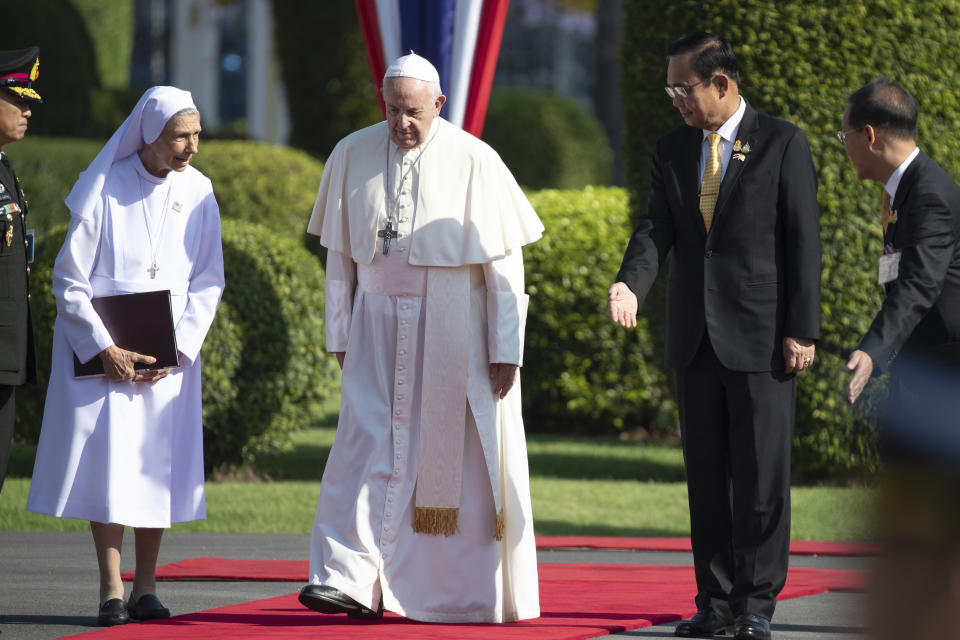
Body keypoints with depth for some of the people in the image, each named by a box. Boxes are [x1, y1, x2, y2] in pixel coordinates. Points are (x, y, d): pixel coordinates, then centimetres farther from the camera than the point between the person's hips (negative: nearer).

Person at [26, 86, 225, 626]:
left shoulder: (198, 193, 3)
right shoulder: (104, 190, -7)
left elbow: (208, 282, 6)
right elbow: (70, 280, -5)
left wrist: (180, 348, -7)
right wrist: (104, 349, -13)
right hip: (103, 351, -3)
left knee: (159, 463, 1)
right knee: (108, 462, -6)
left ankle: (146, 587, 7)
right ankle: (112, 590, -3)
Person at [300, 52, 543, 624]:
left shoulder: (475, 163, -8)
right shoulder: (353, 156, 1)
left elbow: (505, 265, -7)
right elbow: (341, 254, 9)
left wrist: (506, 350, -10)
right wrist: (340, 335, 7)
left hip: (455, 332, -2)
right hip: (380, 327, 2)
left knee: (456, 460, 3)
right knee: (368, 447, -9)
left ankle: (467, 593, 13)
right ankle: (350, 583, -15)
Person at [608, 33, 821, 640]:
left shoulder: (783, 144, -3)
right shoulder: (673, 150, 11)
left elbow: (803, 241, -5)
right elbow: (658, 229, 4)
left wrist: (802, 330, -10)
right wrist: (631, 285, -16)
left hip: (762, 334, -5)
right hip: (697, 335, 5)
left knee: (762, 474, -3)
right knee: (707, 475, 7)